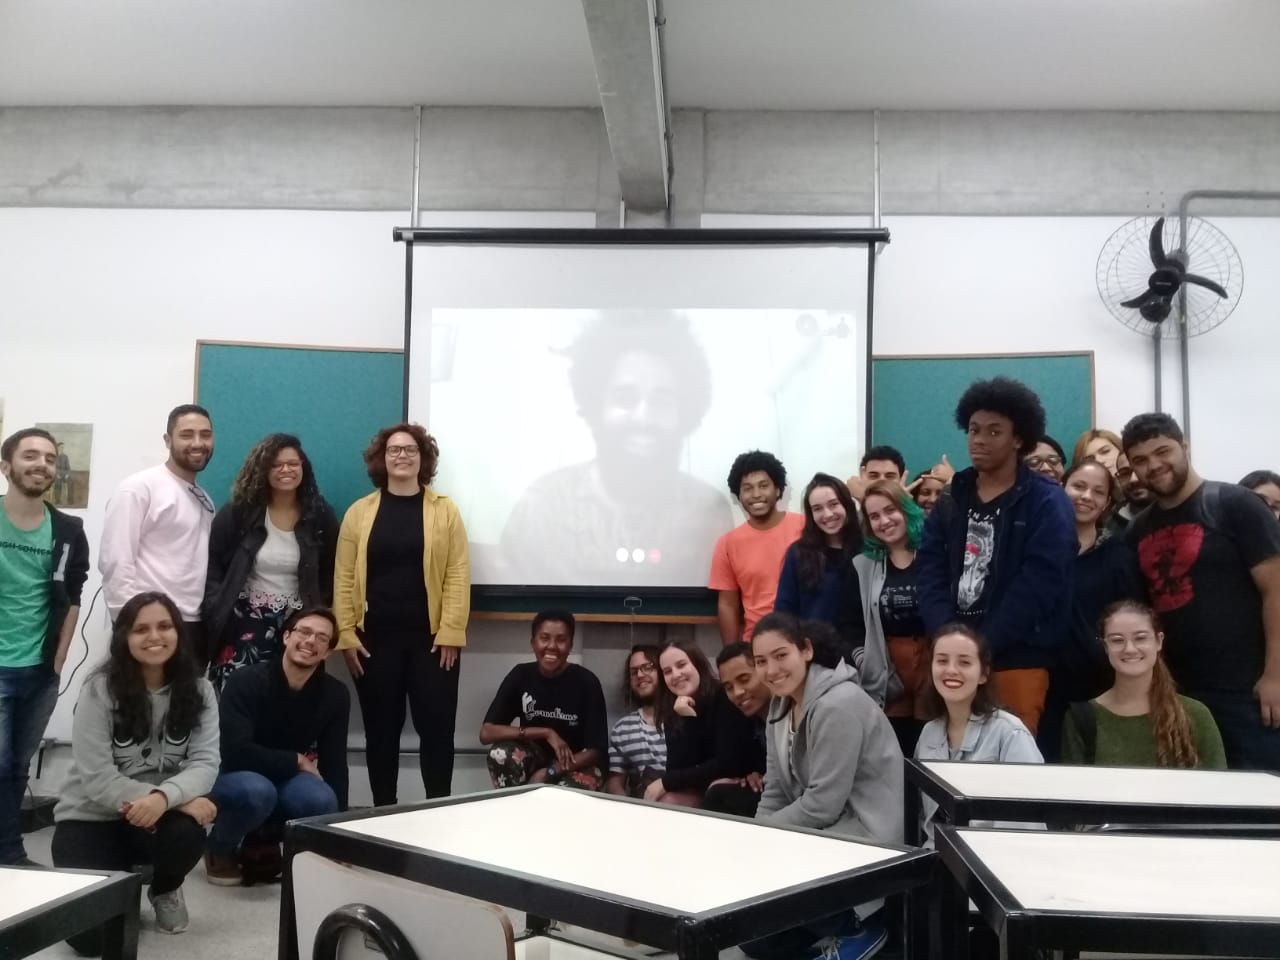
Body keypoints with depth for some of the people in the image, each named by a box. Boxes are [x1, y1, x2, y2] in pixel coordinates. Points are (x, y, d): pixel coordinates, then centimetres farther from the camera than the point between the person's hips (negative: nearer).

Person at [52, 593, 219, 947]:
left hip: (160, 814, 2)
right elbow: (96, 778, -20)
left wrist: (164, 797, -37)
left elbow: (205, 763, -14)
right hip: (90, 818, -2)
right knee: (91, 935, -20)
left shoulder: (198, 690, -5)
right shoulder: (99, 690, -15)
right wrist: (181, 800, -29)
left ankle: (164, 890, 6)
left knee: (187, 834, -33)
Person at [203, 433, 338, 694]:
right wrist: (217, 611, -7)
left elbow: (331, 570, 8)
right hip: (245, 622, -1)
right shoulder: (238, 512, -1)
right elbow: (212, 564, 1)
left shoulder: (320, 515, 3)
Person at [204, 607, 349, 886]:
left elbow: (334, 764, -7)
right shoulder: (246, 682, -20)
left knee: (321, 799, -31)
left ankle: (266, 841, 5)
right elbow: (236, 753, -29)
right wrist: (297, 761, -18)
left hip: (284, 782, 3)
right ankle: (219, 848, -3)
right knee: (256, 790, -39)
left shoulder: (335, 695, -8)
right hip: (234, 779, -3)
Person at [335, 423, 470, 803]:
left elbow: (458, 575, -2)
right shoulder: (360, 512, 6)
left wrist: (450, 633, -10)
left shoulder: (445, 510, 4)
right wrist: (346, 635, -5)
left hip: (431, 638, -1)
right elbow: (344, 577, 3)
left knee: (436, 727, 1)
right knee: (381, 730, 8)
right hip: (375, 638, 1)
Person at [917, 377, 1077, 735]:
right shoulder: (950, 501, 12)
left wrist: (984, 644, -17)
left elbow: (1038, 582, -12)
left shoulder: (1047, 502, -2)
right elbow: (931, 573, 4)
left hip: (1017, 657, -4)